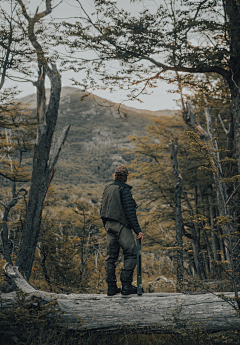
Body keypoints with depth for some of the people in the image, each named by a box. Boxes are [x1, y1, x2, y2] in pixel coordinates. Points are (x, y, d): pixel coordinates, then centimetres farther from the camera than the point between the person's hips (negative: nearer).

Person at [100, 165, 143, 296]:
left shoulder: (107, 189, 13)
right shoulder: (124, 190, -10)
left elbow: (102, 210, 16)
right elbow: (130, 212, -16)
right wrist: (138, 230, -14)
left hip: (109, 225, 8)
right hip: (121, 226, -7)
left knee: (111, 256, 10)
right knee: (131, 254, -1)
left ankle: (111, 287, 11)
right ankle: (126, 285, -5)